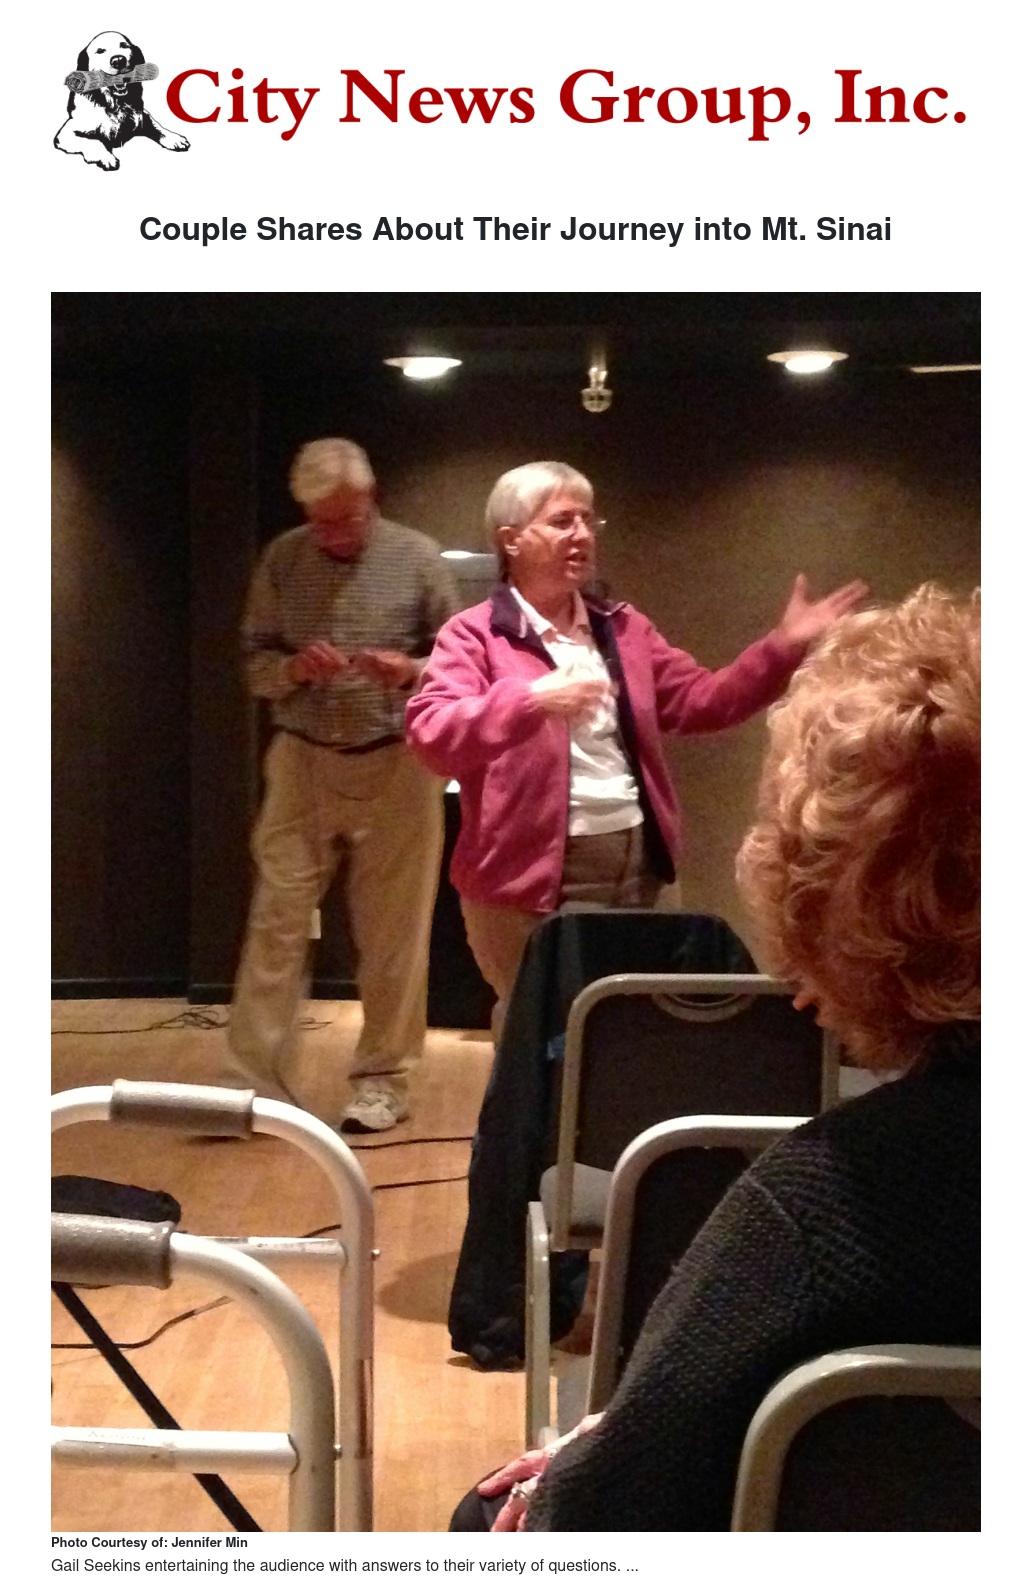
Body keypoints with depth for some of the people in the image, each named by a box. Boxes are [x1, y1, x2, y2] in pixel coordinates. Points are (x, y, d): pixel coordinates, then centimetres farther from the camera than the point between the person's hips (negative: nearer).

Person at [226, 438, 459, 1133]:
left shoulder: (417, 557, -3)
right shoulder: (283, 559, 2)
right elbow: (255, 660, 5)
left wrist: (411, 672, -20)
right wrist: (293, 668, -16)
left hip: (396, 764, -1)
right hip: (302, 762, 1)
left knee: (393, 933, 5)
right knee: (277, 921, -1)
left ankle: (384, 1080, 17)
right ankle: (259, 1080, 5)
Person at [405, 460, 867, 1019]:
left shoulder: (623, 628, 14)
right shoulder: (473, 634, -7)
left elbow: (702, 700, 14)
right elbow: (431, 735, -21)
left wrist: (783, 645, 3)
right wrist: (528, 699, -36)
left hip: (635, 863, 6)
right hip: (531, 872, -6)